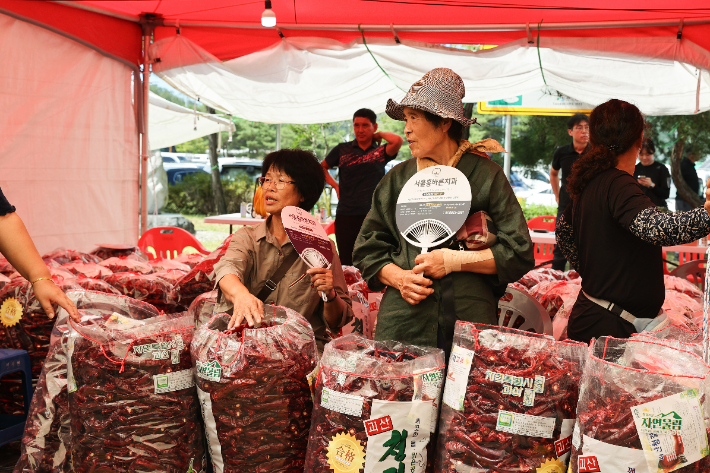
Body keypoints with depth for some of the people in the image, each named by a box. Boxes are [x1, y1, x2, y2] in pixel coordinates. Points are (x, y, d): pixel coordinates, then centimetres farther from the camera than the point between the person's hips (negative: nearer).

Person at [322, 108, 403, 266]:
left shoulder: (381, 151, 4)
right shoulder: (342, 150, 10)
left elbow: (398, 140, -17)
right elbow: (322, 168, 24)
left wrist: (379, 135, 1)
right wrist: (335, 186, 11)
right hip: (345, 216, 2)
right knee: (346, 265, 5)